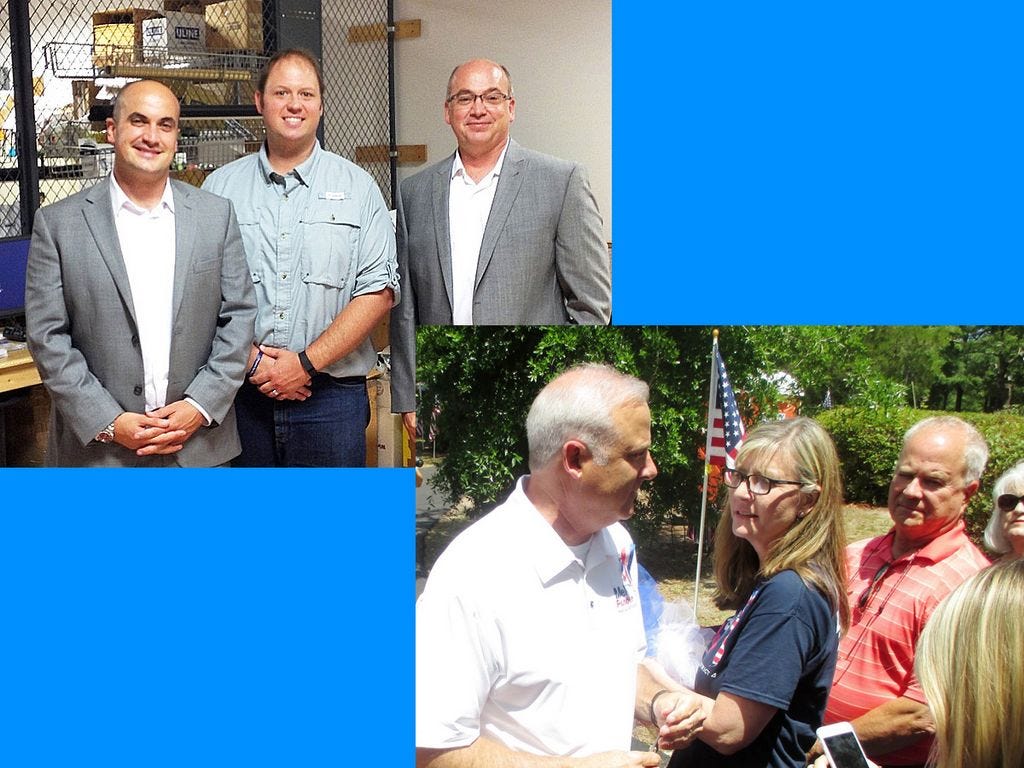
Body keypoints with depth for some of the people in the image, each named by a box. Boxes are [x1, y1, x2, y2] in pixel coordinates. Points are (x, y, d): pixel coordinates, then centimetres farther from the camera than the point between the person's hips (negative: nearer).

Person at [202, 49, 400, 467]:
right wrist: (251, 360, -11)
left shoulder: (358, 188, 4)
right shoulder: (220, 186, 8)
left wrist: (306, 363, -10)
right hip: (240, 393, 1)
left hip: (331, 396, -1)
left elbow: (378, 291, -3)